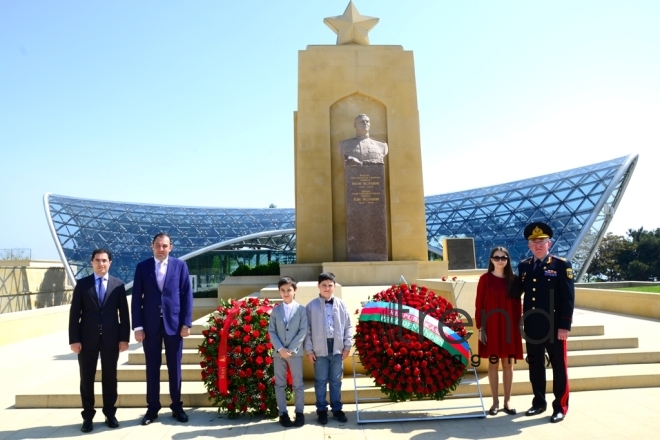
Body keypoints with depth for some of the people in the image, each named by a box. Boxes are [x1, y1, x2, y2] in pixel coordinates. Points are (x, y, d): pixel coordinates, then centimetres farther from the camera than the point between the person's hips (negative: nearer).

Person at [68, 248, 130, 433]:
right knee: (86, 378, 8)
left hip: (111, 338, 0)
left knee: (110, 377, 9)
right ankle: (88, 416, 21)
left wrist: (124, 338, -3)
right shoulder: (82, 284, 3)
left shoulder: (118, 285, 4)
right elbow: (74, 313, 0)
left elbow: (124, 313, 3)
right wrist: (74, 339, -7)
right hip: (87, 338, 0)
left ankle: (110, 414, 22)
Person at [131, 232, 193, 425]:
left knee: (174, 367, 9)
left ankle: (177, 406, 22)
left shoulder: (180, 266, 1)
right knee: (152, 368, 9)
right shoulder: (142, 267, 3)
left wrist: (186, 323, -6)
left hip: (174, 323, -1)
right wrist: (138, 326, -4)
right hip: (150, 324, 1)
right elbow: (137, 298, 2)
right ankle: (152, 407, 22)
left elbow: (187, 295, 0)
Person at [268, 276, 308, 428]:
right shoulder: (275, 310, 6)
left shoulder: (301, 309, 0)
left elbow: (303, 331, -5)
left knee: (298, 384, 5)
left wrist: (291, 348, -12)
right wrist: (280, 349, -11)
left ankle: (299, 412, 16)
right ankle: (283, 413, 17)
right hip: (278, 353, 2)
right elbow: (271, 332, 2)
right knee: (280, 384, 7)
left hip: (295, 352, -2)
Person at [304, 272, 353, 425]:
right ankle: (322, 410, 21)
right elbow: (307, 329, -2)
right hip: (319, 349, -1)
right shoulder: (312, 306, -3)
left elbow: (348, 326, 7)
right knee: (321, 381, 8)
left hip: (337, 349, 2)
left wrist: (347, 345, 2)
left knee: (336, 380, 12)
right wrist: (309, 349, -4)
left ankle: (337, 409, 25)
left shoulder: (341, 304, 3)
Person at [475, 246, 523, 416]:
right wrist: (480, 328, -8)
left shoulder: (513, 279, 4)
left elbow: (517, 305, 6)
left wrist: (519, 326, 2)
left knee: (508, 364, 8)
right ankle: (495, 401, 16)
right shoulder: (485, 279, -4)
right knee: (493, 363, 6)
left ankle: (507, 401, 20)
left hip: (509, 327, 2)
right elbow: (479, 305, -4)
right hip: (491, 327, -2)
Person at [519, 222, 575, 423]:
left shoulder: (562, 265, -5)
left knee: (559, 366, 6)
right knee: (535, 365, 13)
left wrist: (565, 325, -13)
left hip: (554, 326, -4)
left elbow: (568, 298, -9)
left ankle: (560, 406, 18)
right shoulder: (523, 266, 7)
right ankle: (539, 402, 26)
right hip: (532, 326, 4)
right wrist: (522, 322, 7)